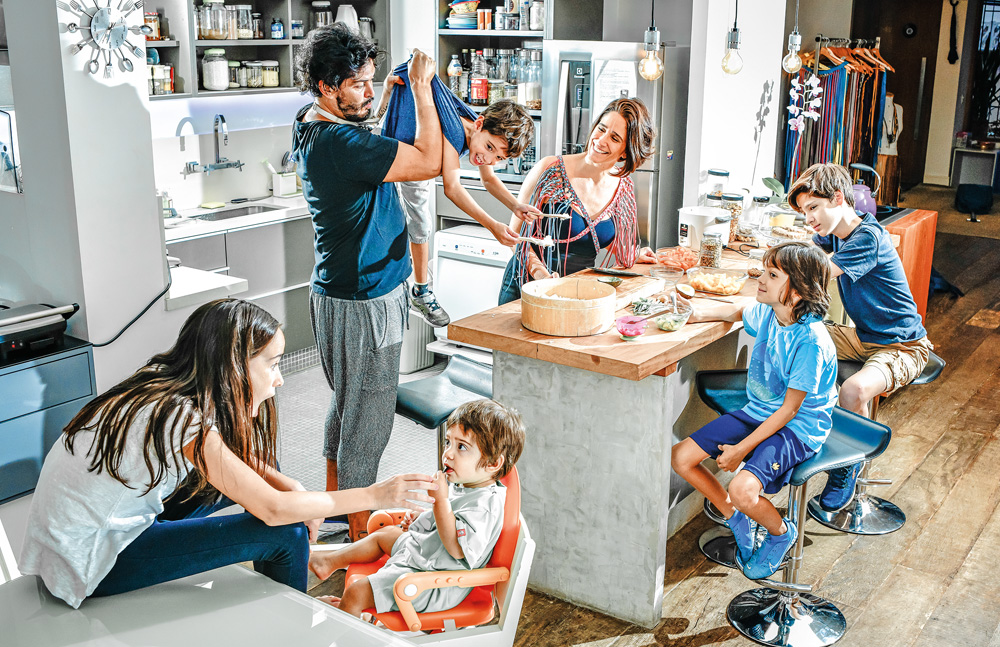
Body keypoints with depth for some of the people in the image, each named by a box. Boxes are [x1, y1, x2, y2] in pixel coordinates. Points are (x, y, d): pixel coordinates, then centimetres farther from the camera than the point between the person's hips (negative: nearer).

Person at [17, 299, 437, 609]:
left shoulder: (165, 380, -4)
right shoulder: (181, 420, -29)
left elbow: (240, 457, 11)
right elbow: (273, 510, -25)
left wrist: (288, 486, -8)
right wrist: (376, 495, -19)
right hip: (89, 563, -9)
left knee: (256, 475, 10)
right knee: (285, 533, -14)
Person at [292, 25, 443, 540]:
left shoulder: (309, 128, 6)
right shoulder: (340, 142, -25)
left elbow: (375, 150, 23)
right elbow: (429, 162, -25)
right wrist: (421, 88, -16)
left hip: (337, 291, 10)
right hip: (363, 303, -10)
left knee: (346, 402, 23)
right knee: (368, 416, 3)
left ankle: (334, 497, 39)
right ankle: (359, 529, 18)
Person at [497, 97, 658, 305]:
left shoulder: (624, 188, 3)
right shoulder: (550, 169, -10)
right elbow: (516, 232, -6)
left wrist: (634, 256, 26)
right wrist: (539, 271, -18)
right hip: (528, 289, -4)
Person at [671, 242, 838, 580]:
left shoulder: (811, 341, -25)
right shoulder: (766, 314, -6)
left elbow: (789, 410, -21)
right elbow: (735, 312, 18)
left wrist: (742, 448, -19)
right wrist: (696, 313, -1)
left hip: (797, 428, -8)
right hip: (756, 412, 8)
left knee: (742, 489, -29)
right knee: (681, 457, -3)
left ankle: (782, 532, 7)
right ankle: (736, 520, 18)